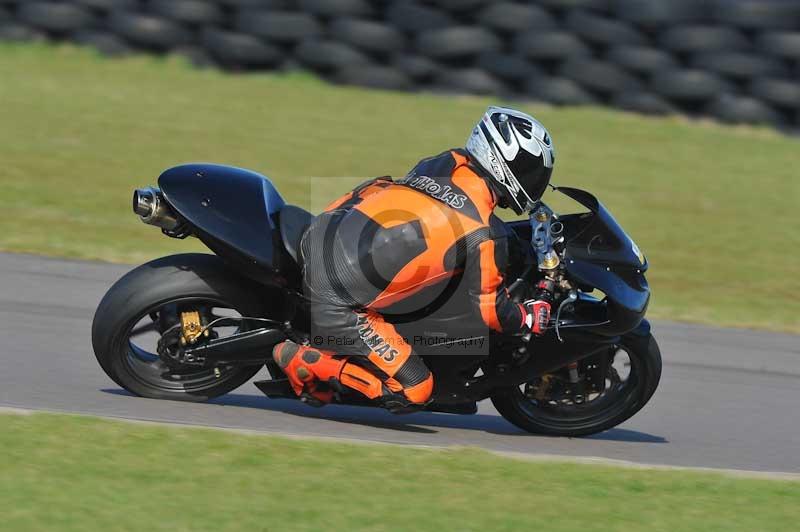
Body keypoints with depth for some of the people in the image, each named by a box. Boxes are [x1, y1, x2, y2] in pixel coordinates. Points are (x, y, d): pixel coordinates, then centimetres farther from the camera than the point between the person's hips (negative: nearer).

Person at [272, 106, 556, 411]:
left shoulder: (437, 165, 11)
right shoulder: (484, 233, -8)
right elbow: (488, 308, 1)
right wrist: (531, 318, 20)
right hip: (335, 302, -7)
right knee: (412, 393, 0)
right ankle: (303, 360, -4)